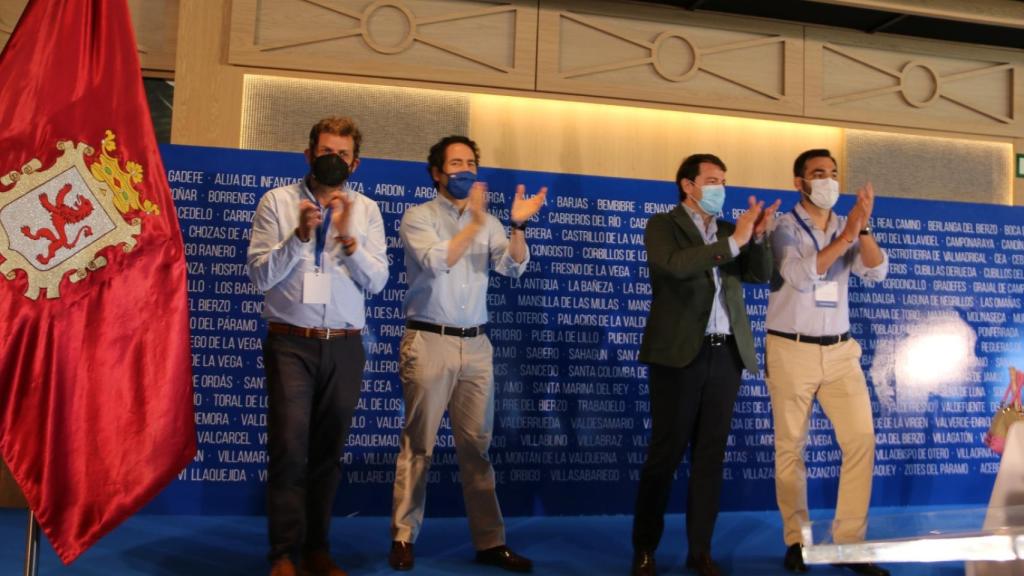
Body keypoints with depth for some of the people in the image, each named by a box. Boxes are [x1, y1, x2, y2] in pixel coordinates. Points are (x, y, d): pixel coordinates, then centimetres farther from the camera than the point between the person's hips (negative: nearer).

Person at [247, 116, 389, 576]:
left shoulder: (366, 210, 7)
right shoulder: (277, 201, 2)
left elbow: (376, 283, 0)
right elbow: (260, 277, -4)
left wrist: (347, 237, -13)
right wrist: (300, 235, -16)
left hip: (344, 347, 2)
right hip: (291, 344, -2)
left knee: (328, 452, 9)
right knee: (289, 449, -6)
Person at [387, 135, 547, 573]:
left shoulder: (487, 222, 12)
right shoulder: (418, 217, 1)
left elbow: (513, 267, -1)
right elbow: (436, 262, -16)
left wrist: (517, 225, -16)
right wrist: (475, 222, -19)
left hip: (476, 344, 4)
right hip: (429, 342, -4)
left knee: (476, 445, 7)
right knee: (418, 444, 2)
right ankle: (403, 537, 13)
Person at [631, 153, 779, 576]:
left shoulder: (728, 229, 16)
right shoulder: (662, 225, 1)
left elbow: (761, 275, 8)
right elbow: (676, 265, -19)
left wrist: (757, 235, -7)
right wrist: (734, 240, -19)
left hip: (726, 354, 5)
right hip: (681, 353, -5)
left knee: (711, 454, 8)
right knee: (666, 452, 0)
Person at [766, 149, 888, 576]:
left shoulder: (848, 229, 10)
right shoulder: (784, 227, -4)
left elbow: (877, 272, -3)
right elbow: (800, 276, -19)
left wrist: (863, 227, -15)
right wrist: (845, 235, -22)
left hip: (840, 350, 4)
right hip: (792, 350, -4)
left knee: (861, 439, -2)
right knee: (791, 447, 3)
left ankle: (849, 542, 9)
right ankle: (796, 540, 16)